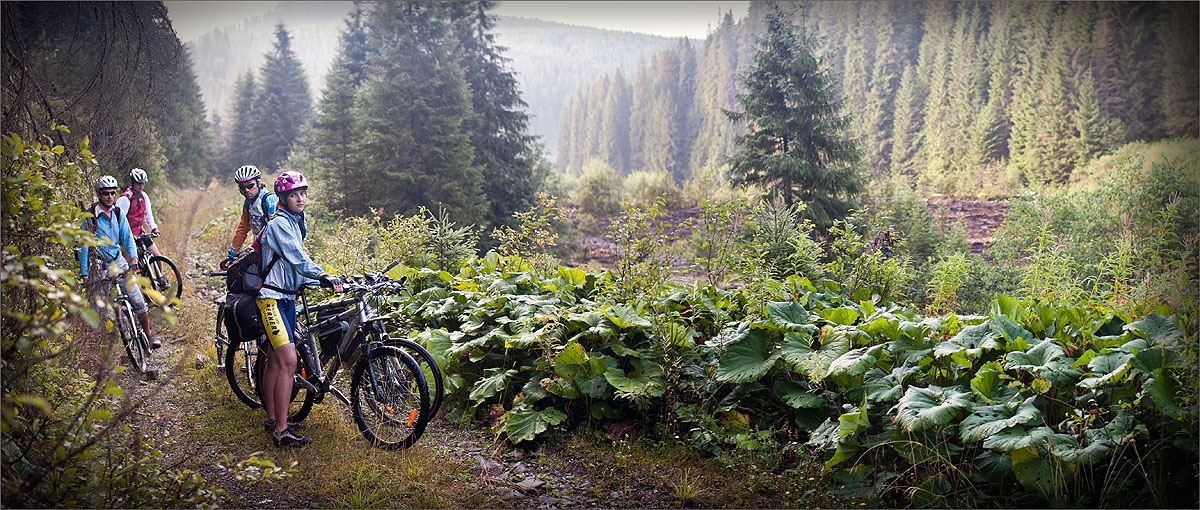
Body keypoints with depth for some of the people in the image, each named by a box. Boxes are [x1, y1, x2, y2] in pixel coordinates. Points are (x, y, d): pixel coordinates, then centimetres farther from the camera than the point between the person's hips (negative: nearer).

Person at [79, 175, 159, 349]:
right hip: (99, 267, -3)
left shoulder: (118, 212, 3)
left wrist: (133, 258, -13)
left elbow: (127, 237, 5)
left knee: (138, 301, -4)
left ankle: (149, 335, 8)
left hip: (119, 262, 3)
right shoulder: (89, 216, -9)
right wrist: (84, 273, -10)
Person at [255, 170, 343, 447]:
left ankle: (272, 418, 24)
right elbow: (297, 258, -25)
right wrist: (325, 278, -35)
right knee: (289, 361, -16)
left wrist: (318, 280, 12)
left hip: (287, 297, 9)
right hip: (272, 298, -9)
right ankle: (281, 430, -15)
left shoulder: (296, 223, 15)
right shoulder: (279, 223, -14)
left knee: (275, 361, 15)